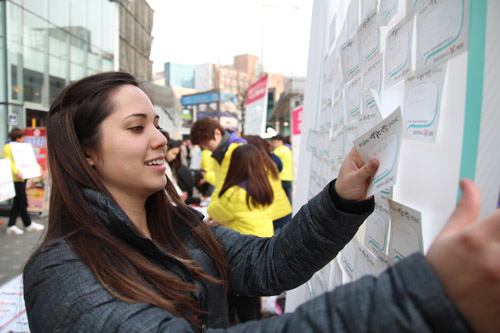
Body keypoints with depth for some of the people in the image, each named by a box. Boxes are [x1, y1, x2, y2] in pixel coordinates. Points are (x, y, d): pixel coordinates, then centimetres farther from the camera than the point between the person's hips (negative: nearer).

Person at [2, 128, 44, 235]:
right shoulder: (8, 147, -8)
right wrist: (16, 172, -32)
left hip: (22, 178, 9)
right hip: (16, 179, -9)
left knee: (17, 203, 9)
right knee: (22, 202, -2)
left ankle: (11, 226, 13)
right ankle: (28, 224, 8)